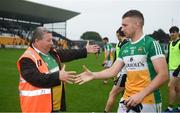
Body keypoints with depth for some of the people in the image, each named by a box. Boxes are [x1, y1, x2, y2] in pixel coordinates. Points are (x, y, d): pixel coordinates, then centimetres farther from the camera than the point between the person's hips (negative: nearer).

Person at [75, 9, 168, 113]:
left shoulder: (151, 43, -12)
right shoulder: (124, 48, 8)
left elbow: (163, 75, -18)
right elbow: (113, 71, 9)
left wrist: (141, 94, -24)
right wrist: (93, 75, -5)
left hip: (148, 102, -5)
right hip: (128, 99, 6)